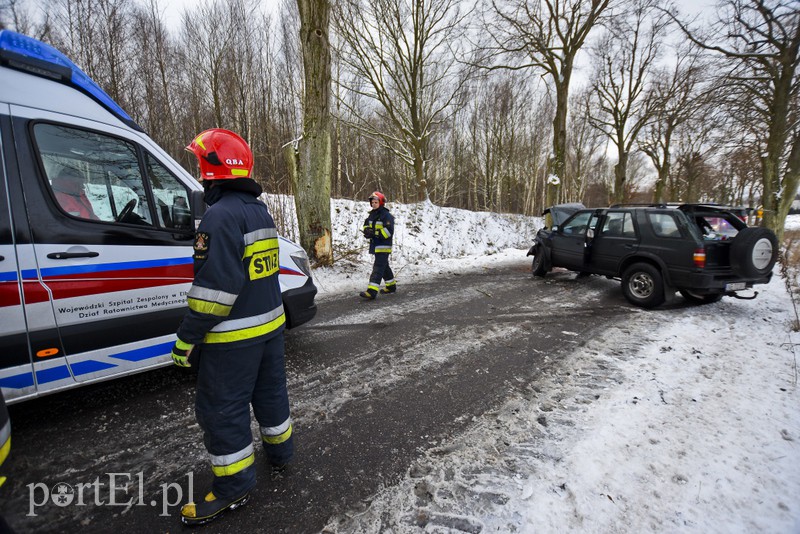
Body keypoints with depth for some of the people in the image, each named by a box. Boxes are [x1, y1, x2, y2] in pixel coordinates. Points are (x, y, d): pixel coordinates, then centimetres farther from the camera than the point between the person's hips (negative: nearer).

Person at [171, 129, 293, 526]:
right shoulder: (259, 210, 10)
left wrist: (187, 338, -15)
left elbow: (215, 287, -24)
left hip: (234, 337, -9)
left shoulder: (221, 215, -19)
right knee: (270, 391, 23)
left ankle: (234, 487, 23)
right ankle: (280, 452, 42)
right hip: (270, 324, 9)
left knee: (222, 410, 7)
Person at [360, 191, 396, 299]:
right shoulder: (371, 215, 14)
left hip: (383, 246, -9)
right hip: (375, 245, 9)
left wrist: (374, 233, -25)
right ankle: (391, 285, 34)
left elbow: (389, 231, -20)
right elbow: (366, 225, 18)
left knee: (378, 267, -12)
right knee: (384, 266, 19)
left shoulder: (387, 215, -12)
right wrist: (367, 230, -7)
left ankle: (372, 291, -16)